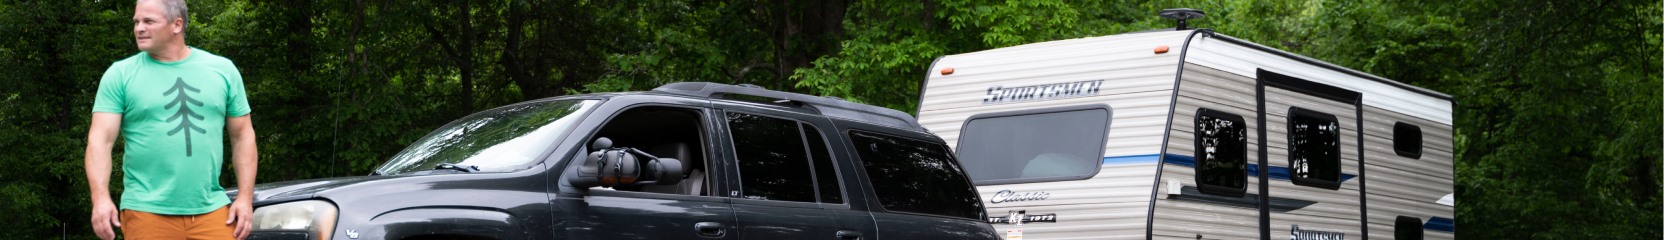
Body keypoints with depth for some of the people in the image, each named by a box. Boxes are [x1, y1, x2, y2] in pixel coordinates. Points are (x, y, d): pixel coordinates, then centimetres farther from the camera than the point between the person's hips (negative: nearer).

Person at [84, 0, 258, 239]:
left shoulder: (222, 70, 8)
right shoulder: (120, 74, 3)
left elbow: (242, 136, 10)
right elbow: (100, 140, -4)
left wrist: (245, 197, 2)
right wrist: (101, 198, -18)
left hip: (212, 211, 1)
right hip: (147, 212, -1)